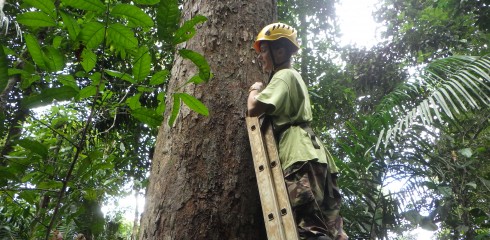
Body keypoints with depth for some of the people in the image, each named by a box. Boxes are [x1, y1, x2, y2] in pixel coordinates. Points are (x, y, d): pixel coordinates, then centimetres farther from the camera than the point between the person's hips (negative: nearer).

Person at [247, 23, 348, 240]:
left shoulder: (284, 76, 1)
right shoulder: (294, 77, 32)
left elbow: (254, 109, -10)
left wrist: (255, 90, 10)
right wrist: (262, 91, 34)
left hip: (300, 156, -10)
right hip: (313, 156, 10)